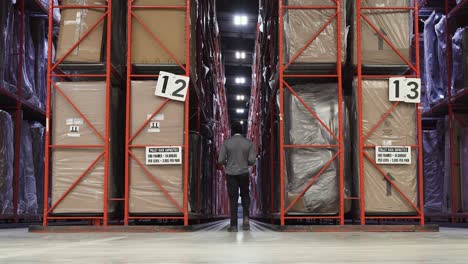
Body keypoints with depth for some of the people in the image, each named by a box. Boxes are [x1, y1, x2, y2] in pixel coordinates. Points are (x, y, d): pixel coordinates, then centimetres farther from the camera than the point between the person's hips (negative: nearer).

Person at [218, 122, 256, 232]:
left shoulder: (226, 142, -5)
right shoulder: (248, 143, -2)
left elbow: (220, 160, -7)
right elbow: (252, 160, -7)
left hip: (231, 173, -1)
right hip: (244, 173, 1)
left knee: (233, 198, 4)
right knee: (245, 195, 19)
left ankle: (234, 225, 2)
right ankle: (246, 217, -1)